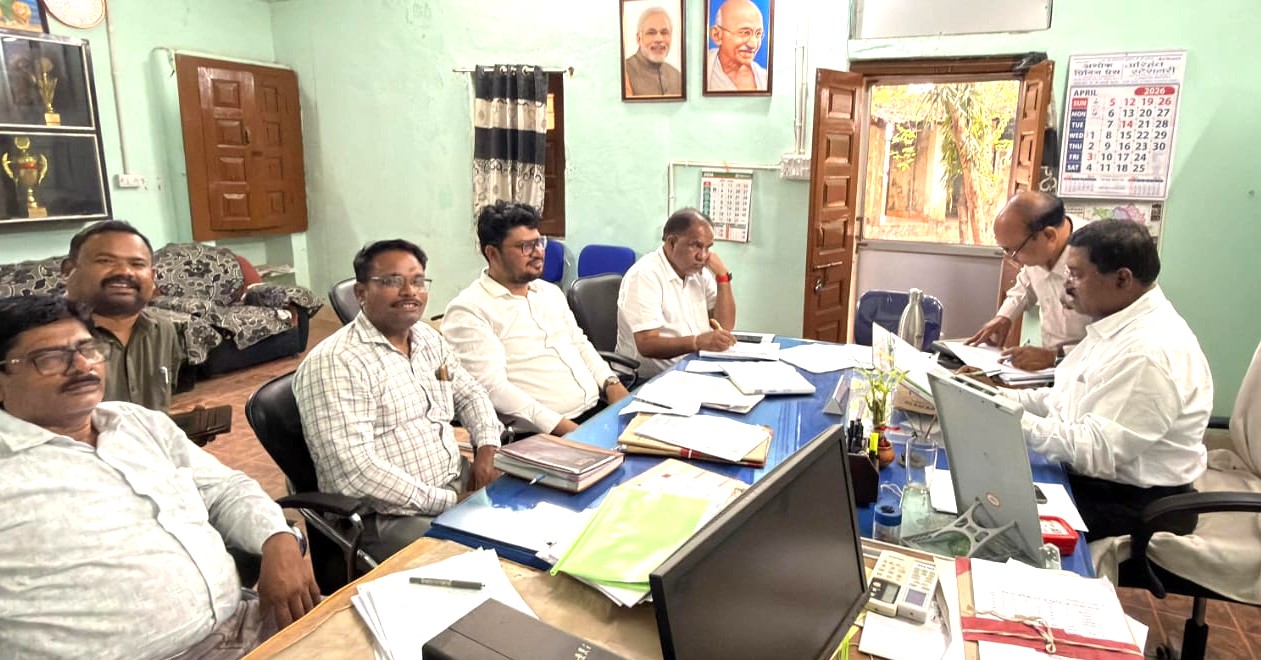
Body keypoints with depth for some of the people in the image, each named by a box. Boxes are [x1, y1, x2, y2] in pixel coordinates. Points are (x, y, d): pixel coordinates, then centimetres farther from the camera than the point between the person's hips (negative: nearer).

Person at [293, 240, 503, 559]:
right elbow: (355, 473, -25)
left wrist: (486, 448, 2)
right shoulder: (334, 363, -17)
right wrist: (447, 502, -21)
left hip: (461, 485, 8)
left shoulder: (429, 337, 10)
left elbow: (469, 393, 22)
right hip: (387, 518, -8)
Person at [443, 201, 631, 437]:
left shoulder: (550, 291, 19)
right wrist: (563, 427, -20)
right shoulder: (469, 310, -6)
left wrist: (611, 383, 5)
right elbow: (492, 387, -15)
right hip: (544, 434, -7)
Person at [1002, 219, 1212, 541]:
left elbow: (1095, 451, -28)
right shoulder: (1116, 325, 6)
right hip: (1084, 476, 9)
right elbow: (1065, 400, 12)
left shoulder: (1150, 353, -26)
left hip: (1127, 503, -9)